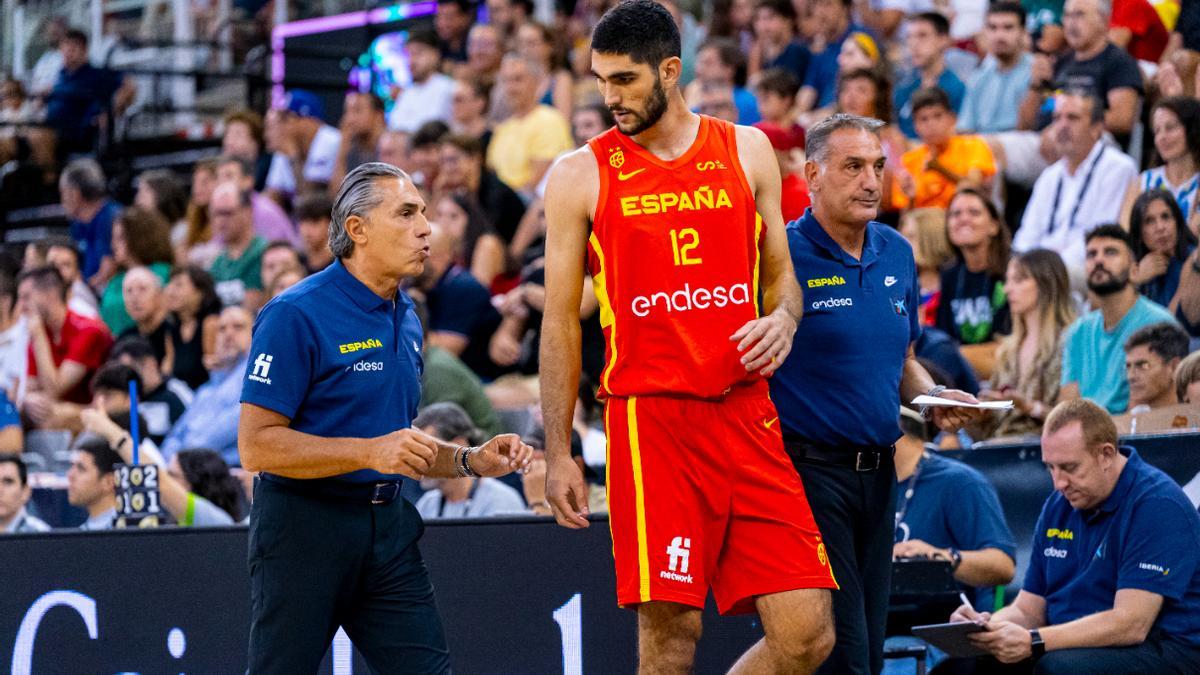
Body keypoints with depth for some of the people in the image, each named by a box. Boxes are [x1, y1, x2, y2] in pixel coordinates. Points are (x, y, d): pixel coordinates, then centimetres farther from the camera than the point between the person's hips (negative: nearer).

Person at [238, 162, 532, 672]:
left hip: (387, 526, 7)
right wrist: (370, 452, -24)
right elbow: (257, 446, -18)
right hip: (303, 524, -7)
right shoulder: (296, 314, -12)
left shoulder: (405, 319, 14)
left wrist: (470, 461, 8)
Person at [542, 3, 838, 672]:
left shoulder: (746, 150, 11)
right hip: (649, 417, -3)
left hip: (745, 411, 3)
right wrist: (559, 454, 2)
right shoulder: (581, 176, 4)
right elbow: (562, 322, 6)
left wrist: (783, 318, -5)